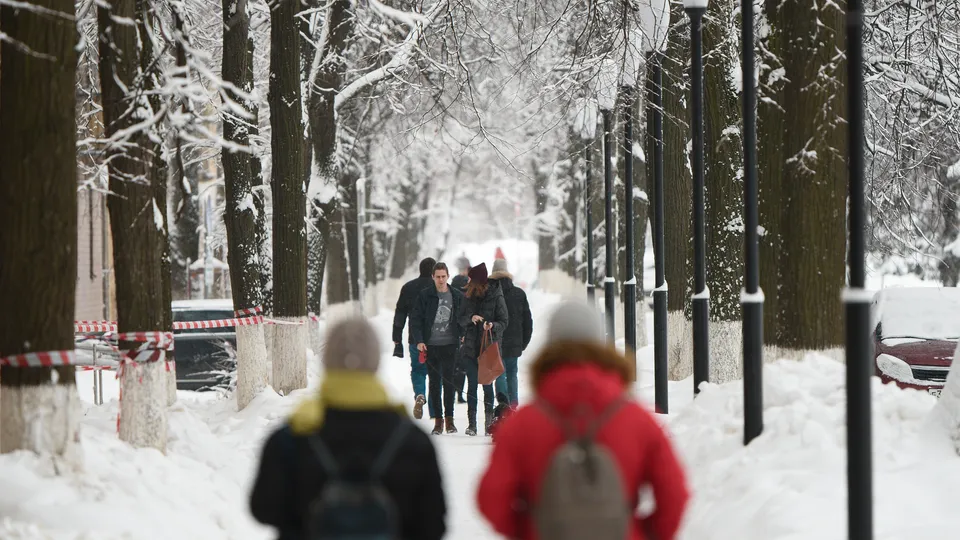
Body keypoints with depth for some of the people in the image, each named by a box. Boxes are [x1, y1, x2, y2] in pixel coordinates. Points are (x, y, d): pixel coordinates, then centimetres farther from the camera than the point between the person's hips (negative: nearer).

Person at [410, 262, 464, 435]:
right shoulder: (425, 295, 2)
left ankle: (449, 418, 7)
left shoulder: (457, 296, 6)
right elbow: (415, 319, 1)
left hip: (450, 345, 0)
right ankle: (438, 419, 8)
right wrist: (419, 341, -9)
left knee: (449, 382, -1)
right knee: (434, 383, 3)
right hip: (431, 346, 0)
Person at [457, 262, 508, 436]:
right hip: (471, 347, 3)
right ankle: (471, 423, 6)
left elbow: (504, 321, -2)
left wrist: (492, 326, -22)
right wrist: (471, 318, -12)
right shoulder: (468, 296, 8)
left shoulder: (495, 296, -3)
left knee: (487, 385, -1)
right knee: (472, 385, 3)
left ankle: (489, 423, 6)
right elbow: (460, 319, 8)